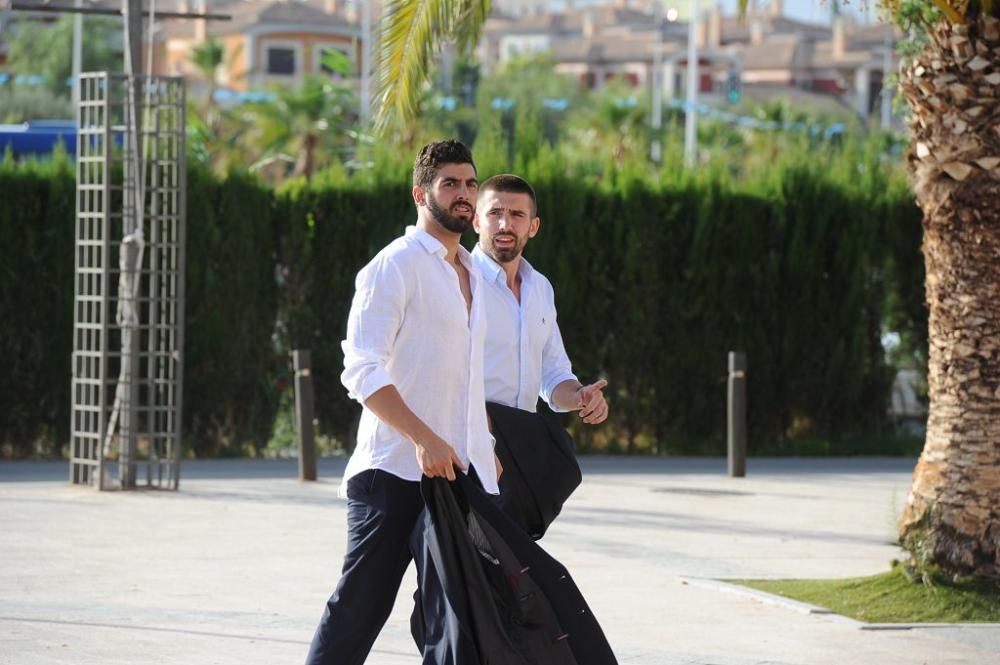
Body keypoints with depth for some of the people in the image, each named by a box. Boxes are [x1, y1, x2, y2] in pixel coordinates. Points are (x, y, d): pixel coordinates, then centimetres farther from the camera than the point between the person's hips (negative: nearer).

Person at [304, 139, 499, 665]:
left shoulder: (470, 276, 19)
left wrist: (486, 445, 21)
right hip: (397, 469, -8)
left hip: (460, 470, 8)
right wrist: (424, 438, -25)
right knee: (362, 604, -7)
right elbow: (362, 370, -16)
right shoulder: (395, 266, -7)